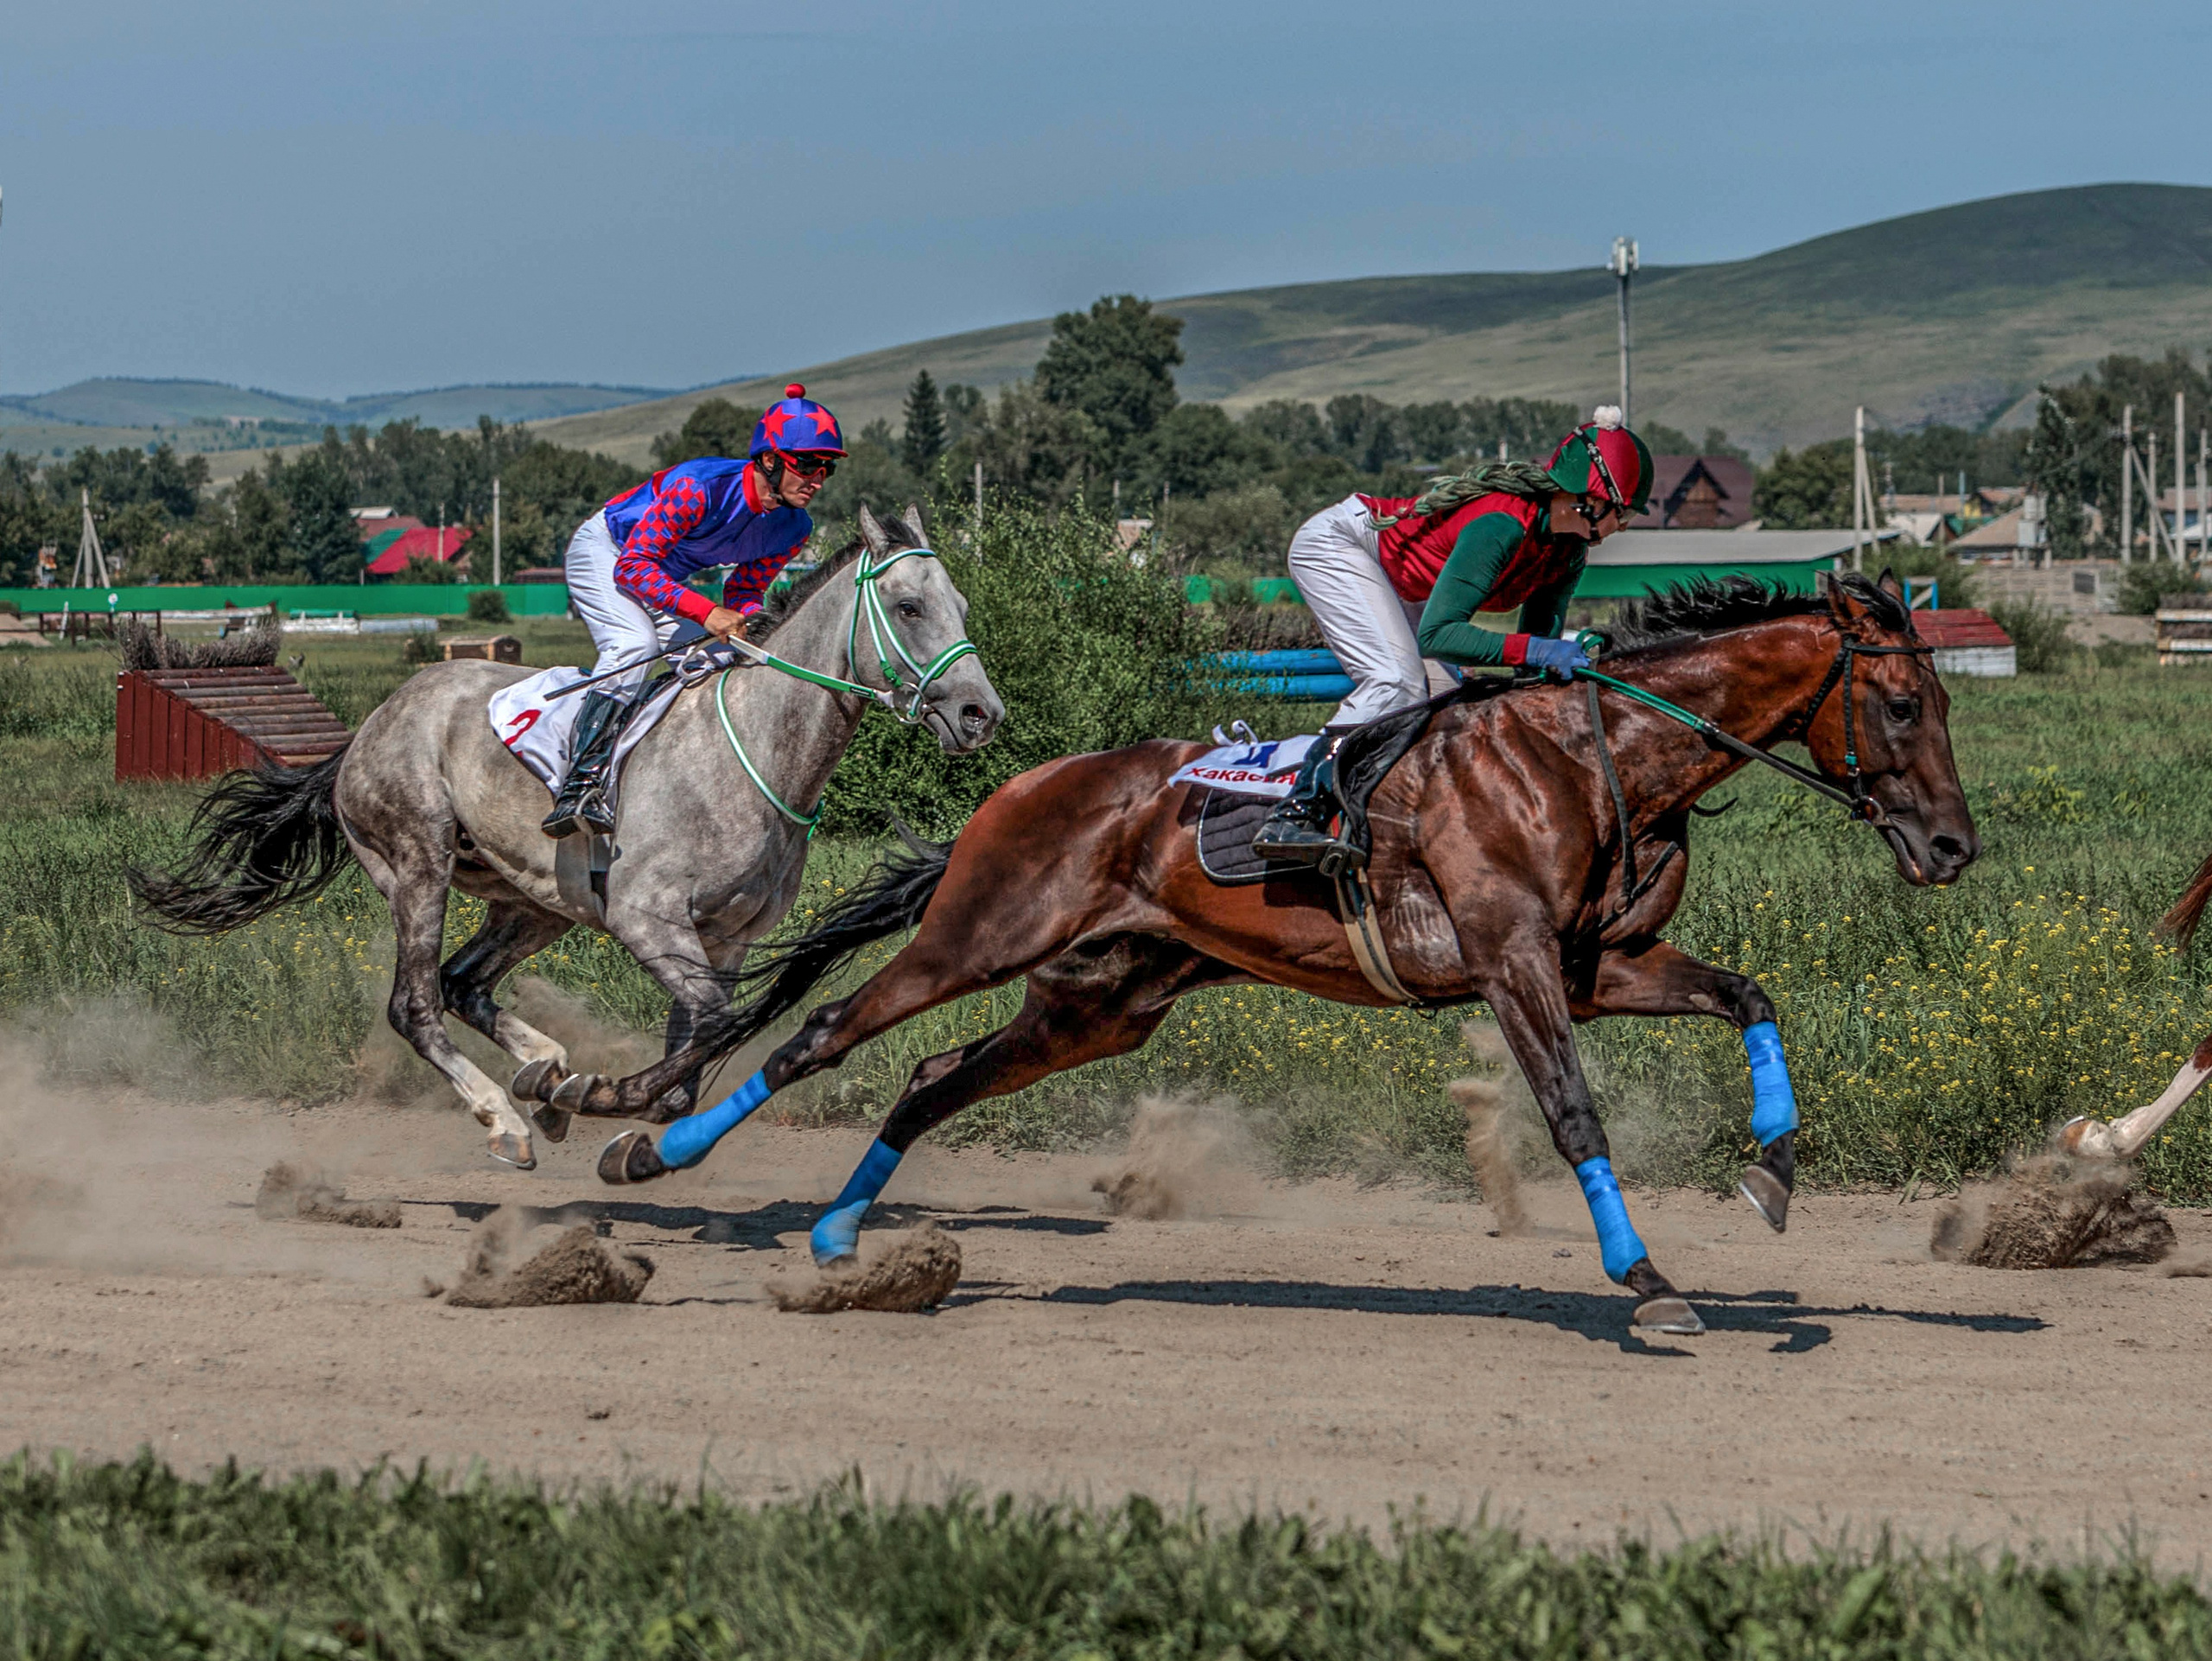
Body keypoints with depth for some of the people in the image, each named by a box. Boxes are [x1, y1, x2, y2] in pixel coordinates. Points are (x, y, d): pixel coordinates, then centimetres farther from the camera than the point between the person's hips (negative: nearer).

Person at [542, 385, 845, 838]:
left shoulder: (794, 529, -13)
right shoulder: (700, 489, -35)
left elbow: (745, 591, 1)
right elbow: (633, 567, -35)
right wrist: (705, 612, -43)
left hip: (665, 578, 8)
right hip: (604, 551, -8)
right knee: (636, 644, -31)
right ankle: (579, 787, -36)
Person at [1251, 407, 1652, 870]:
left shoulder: (1570, 550, -12)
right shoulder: (1502, 524, -38)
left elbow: (1541, 635, -3)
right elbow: (1436, 634, -43)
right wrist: (1531, 648, -50)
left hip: (1401, 585, 10)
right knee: (1396, 681, -26)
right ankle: (1292, 818, -30)